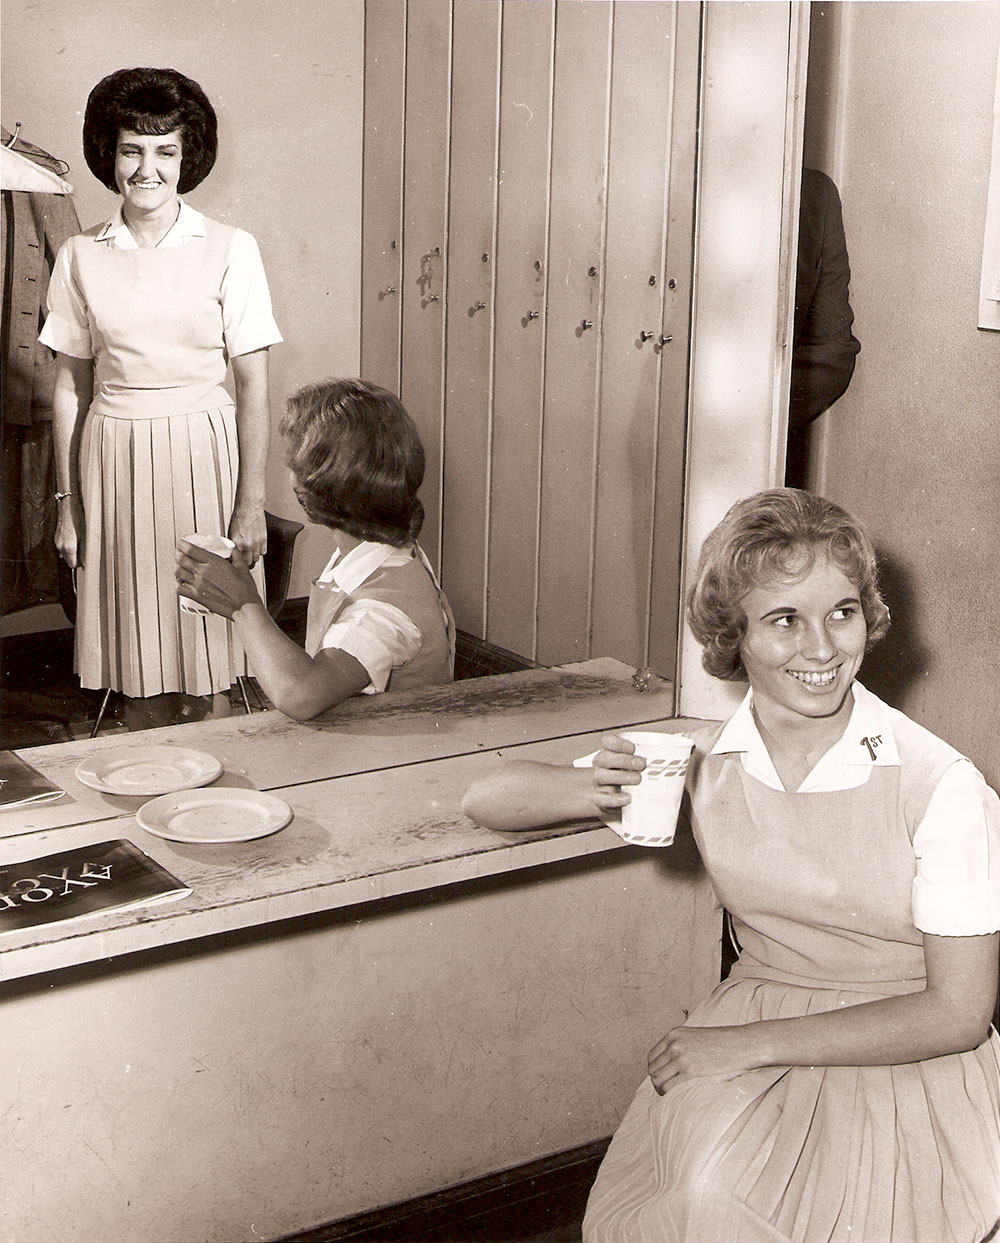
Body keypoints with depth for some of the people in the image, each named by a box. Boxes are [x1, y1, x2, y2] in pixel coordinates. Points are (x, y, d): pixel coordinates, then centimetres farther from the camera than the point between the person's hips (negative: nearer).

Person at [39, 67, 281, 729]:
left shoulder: (230, 250, -3)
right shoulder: (81, 257, 4)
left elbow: (254, 385, -3)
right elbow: (71, 387, 8)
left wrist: (252, 503, -7)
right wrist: (68, 502, 6)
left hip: (203, 456, -2)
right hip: (113, 458, 2)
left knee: (202, 667, 1)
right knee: (140, 667, 7)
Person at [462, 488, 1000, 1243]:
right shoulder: (703, 764, -4)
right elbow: (487, 802, 1)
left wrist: (753, 1043, -17)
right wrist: (595, 791, -21)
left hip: (909, 1056, -2)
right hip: (755, 1019, 3)